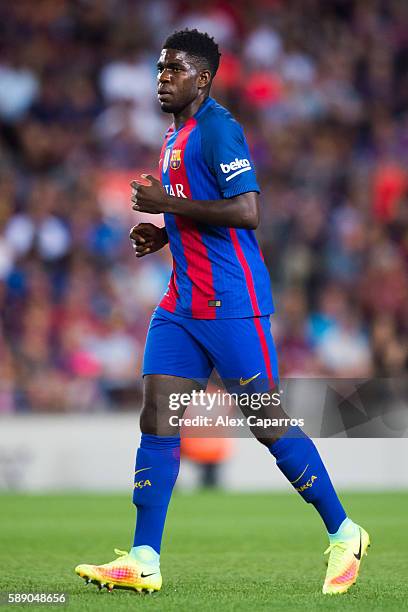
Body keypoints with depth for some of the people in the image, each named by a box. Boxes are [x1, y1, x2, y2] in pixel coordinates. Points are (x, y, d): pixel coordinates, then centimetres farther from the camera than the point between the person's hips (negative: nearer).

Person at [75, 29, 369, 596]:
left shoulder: (217, 129, -12)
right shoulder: (176, 135, 17)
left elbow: (245, 211, -22)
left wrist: (168, 203, -18)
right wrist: (163, 234, 11)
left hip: (231, 304, -9)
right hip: (183, 303, 9)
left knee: (268, 422, -3)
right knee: (156, 417, -2)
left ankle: (344, 534, 13)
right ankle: (144, 562, -4)